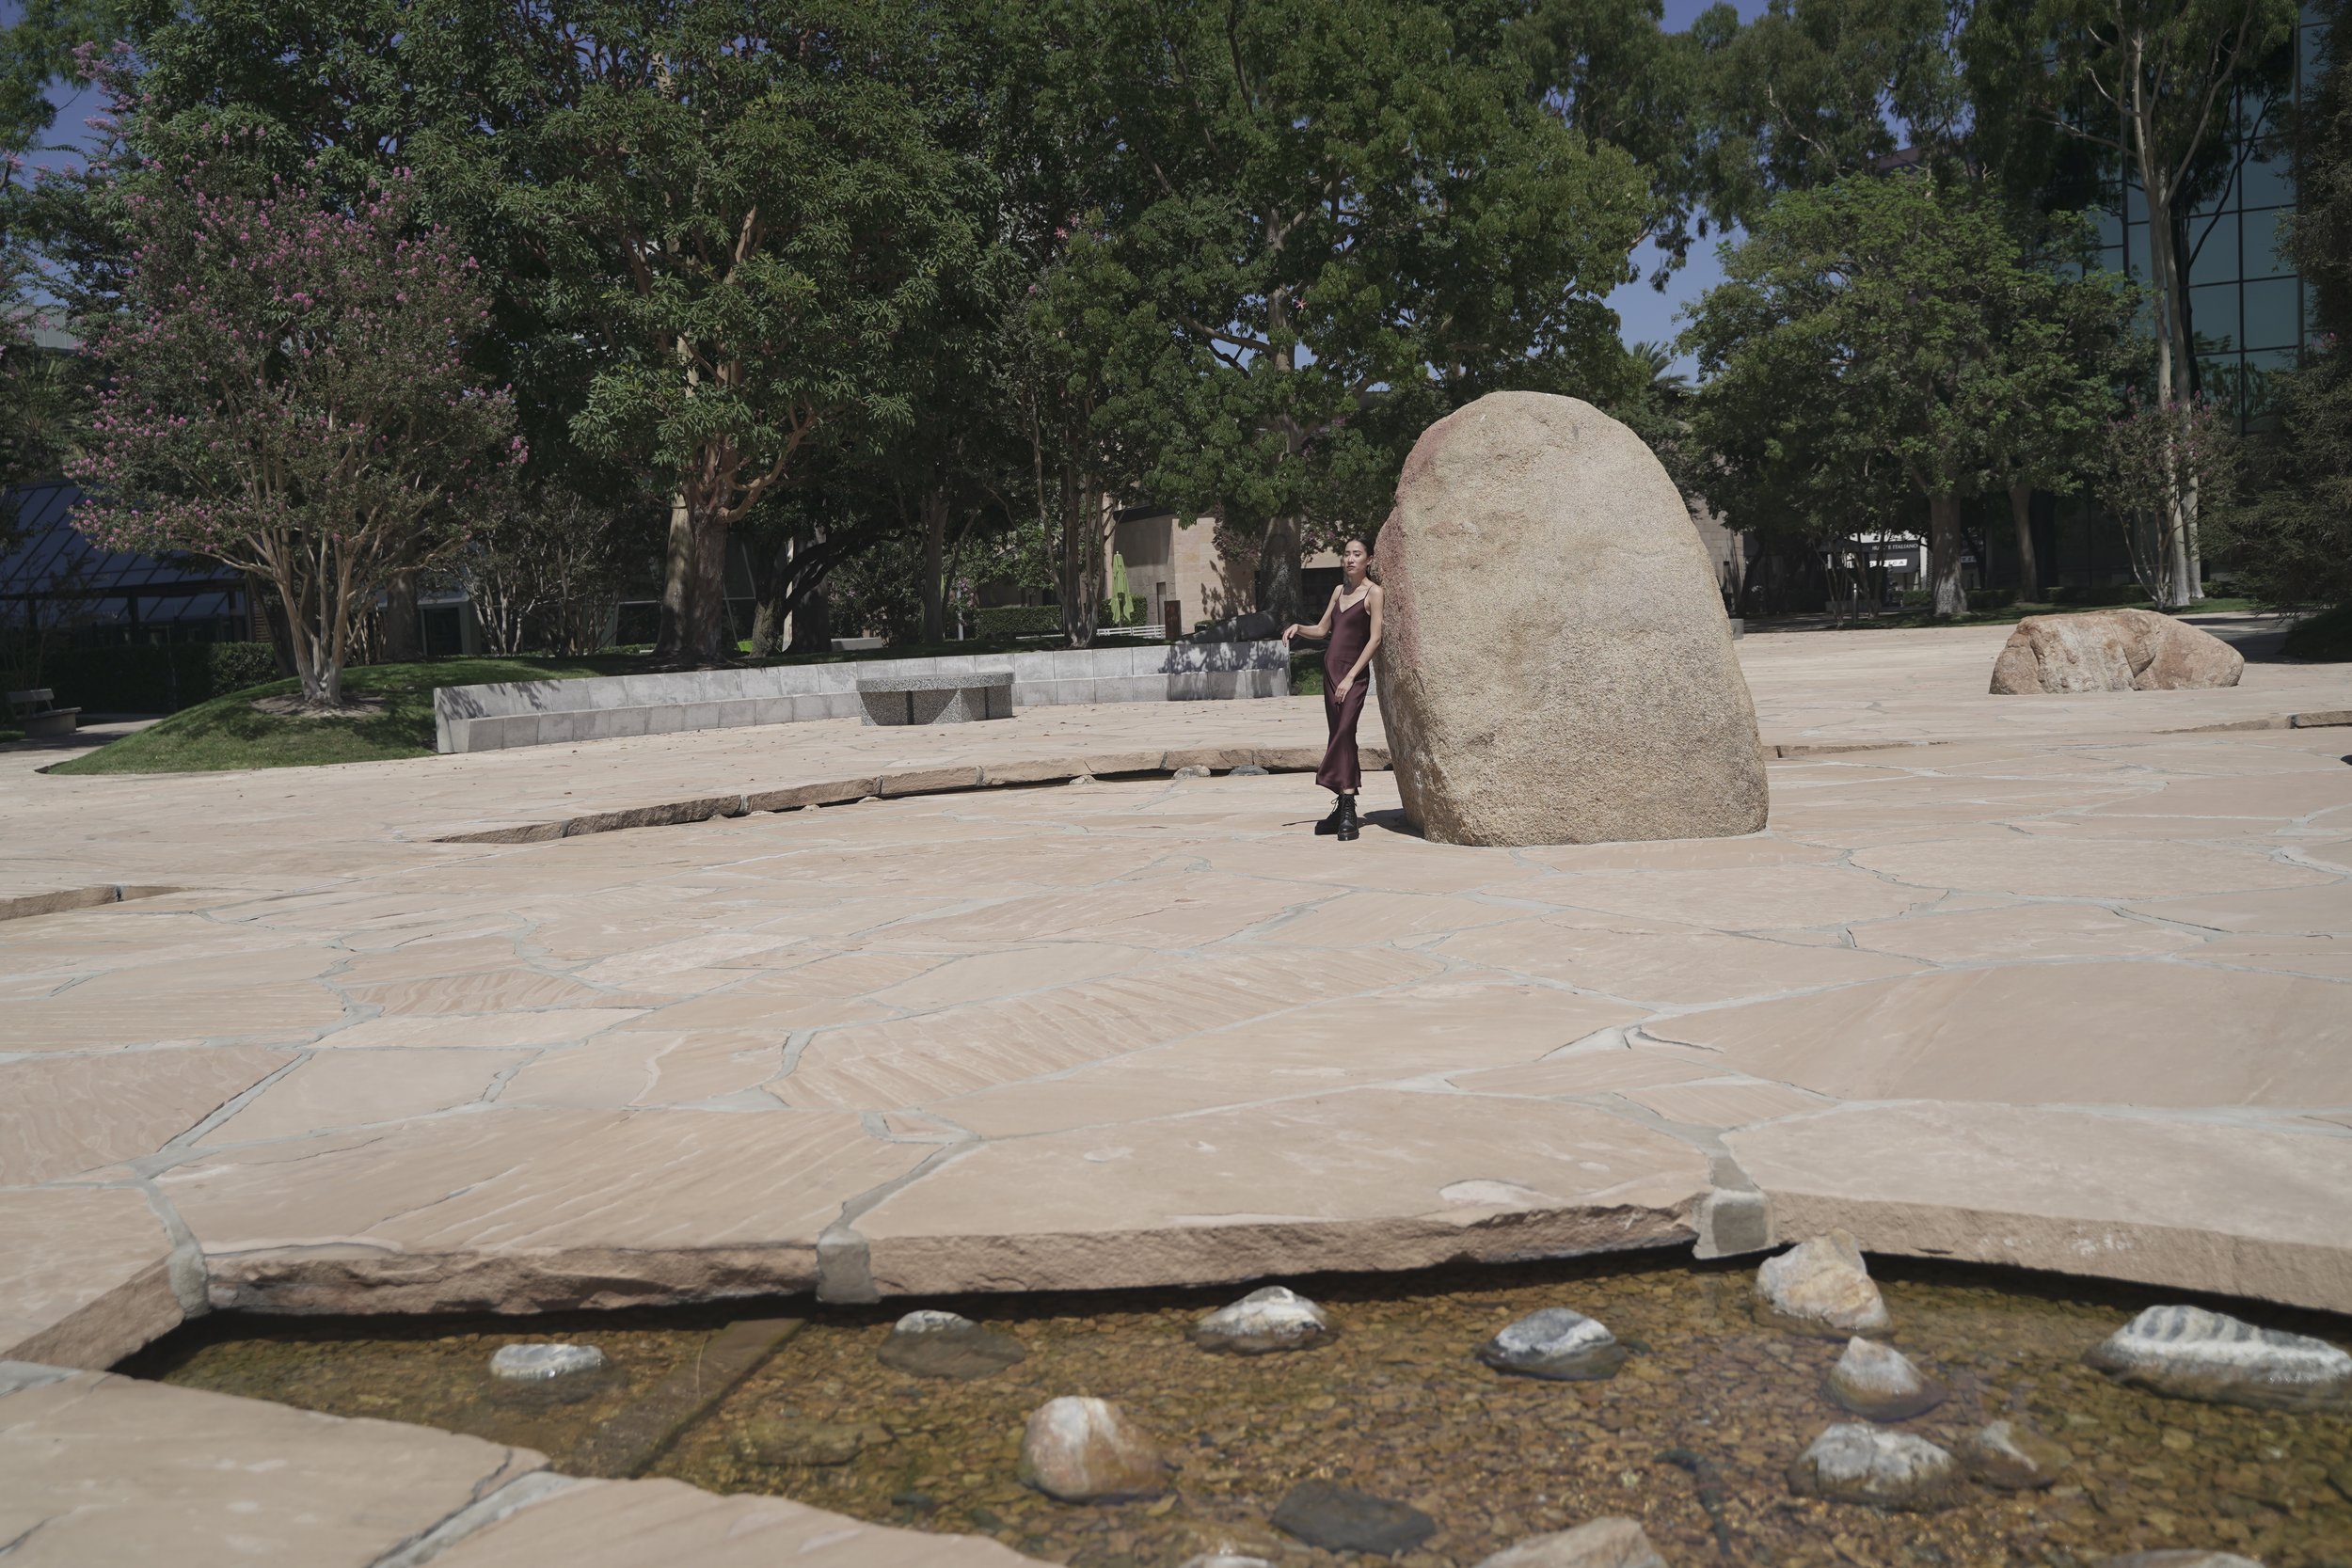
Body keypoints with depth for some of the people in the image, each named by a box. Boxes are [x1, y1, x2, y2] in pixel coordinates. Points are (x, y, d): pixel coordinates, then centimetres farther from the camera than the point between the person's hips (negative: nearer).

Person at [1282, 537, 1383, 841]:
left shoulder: (1373, 593, -6)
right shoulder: (1339, 590, 16)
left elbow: (1375, 638, -11)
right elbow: (1323, 629, 23)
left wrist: (1351, 677, -16)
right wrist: (1298, 627, 2)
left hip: (1354, 673, -7)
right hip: (1331, 668, 7)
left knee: (1344, 734, -19)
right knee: (1339, 737, 8)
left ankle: (1348, 813, -23)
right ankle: (1343, 807, 11)